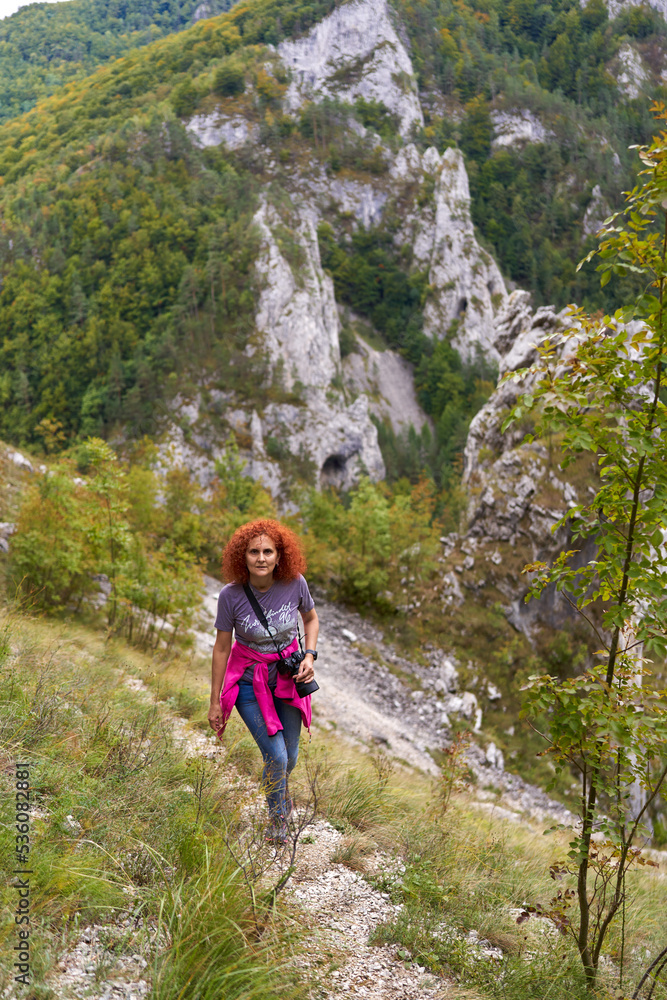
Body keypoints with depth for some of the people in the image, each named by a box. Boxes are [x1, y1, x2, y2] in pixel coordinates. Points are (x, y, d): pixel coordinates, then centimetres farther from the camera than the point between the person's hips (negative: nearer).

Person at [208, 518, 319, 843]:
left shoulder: (295, 584, -16)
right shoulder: (231, 595, -20)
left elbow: (311, 618, 6)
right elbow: (221, 648, -8)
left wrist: (310, 656, -10)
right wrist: (215, 702, -3)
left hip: (289, 675, 2)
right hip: (250, 680, -2)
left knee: (289, 757, 12)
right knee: (276, 755, -10)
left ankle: (281, 788, 51)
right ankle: (277, 822, 18)